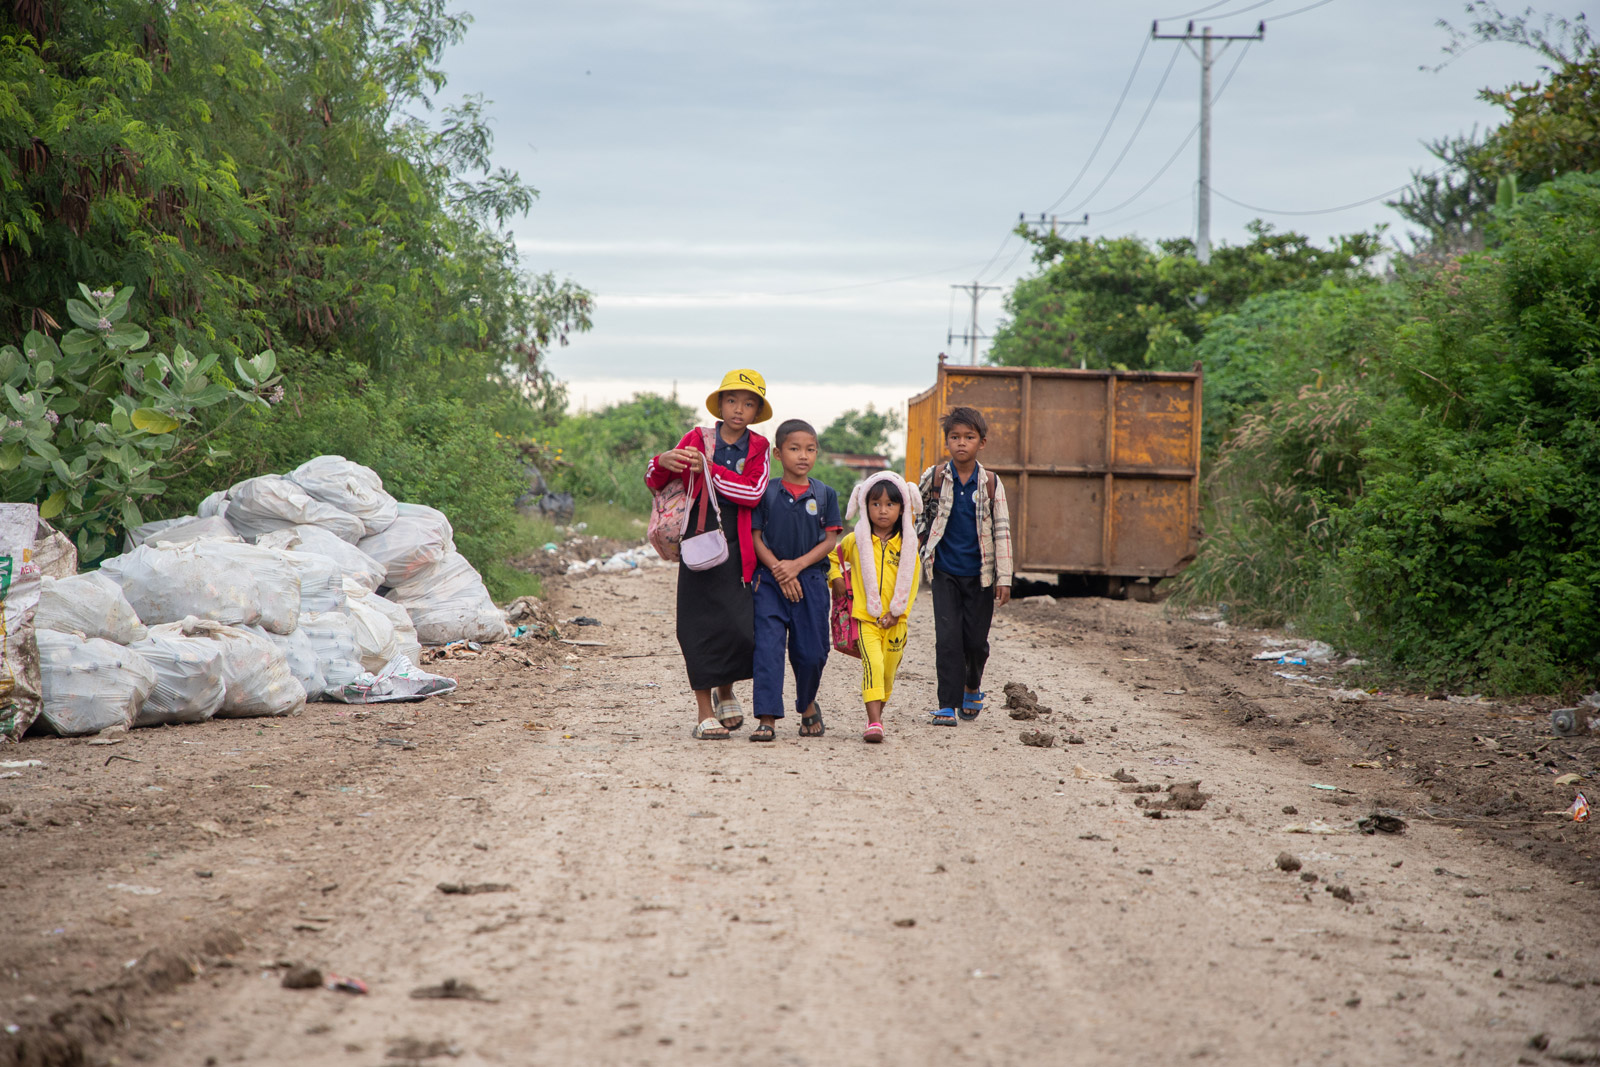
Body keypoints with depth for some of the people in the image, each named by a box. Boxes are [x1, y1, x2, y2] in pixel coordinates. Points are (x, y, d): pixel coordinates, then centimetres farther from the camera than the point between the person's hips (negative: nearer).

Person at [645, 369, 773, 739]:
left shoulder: (759, 447, 7)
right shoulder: (696, 440, 6)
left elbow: (753, 493, -10)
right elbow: (655, 483, 7)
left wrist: (709, 469, -17)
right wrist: (661, 463, -16)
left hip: (738, 547, 0)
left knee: (740, 626, -7)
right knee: (700, 625, -2)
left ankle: (725, 693, 23)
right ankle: (705, 712, 7)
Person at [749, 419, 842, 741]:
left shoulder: (825, 495, 4)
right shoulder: (766, 493, 2)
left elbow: (830, 540, 0)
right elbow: (756, 538, -1)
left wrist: (797, 564, -13)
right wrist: (779, 572, -13)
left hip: (811, 580, 1)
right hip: (770, 581, -1)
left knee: (811, 651, 5)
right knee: (768, 646, -11)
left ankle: (807, 705, 32)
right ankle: (767, 718, -11)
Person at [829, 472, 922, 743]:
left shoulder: (907, 544, 2)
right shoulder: (855, 540, 2)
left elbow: (911, 582, 3)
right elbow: (831, 556, 20)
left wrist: (897, 612, -6)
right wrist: (836, 579, 4)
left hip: (895, 621, 2)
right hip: (865, 618, -2)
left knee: (888, 669, 9)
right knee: (872, 663, -18)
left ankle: (877, 711, 28)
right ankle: (874, 722, -25)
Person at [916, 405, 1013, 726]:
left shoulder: (990, 484, -2)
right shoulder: (933, 478, -2)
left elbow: (1002, 531, -2)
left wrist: (1004, 578, -5)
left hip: (980, 574, 0)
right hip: (944, 572, 0)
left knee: (975, 640, 5)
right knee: (947, 638, -7)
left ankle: (973, 687, 33)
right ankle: (948, 705, -2)